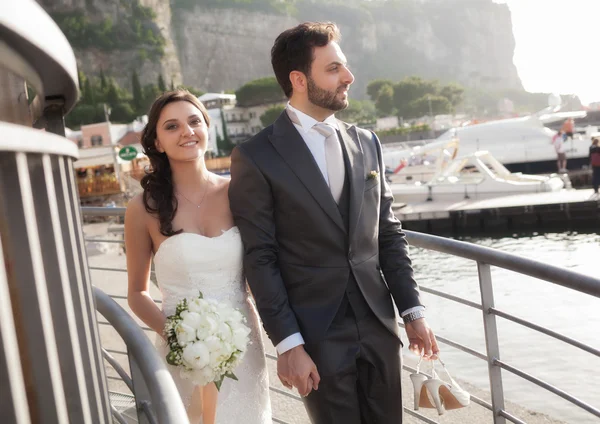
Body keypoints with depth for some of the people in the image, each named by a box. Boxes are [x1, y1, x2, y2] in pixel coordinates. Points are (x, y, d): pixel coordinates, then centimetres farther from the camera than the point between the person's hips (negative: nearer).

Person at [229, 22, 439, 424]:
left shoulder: (366, 143, 7)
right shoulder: (256, 157, -9)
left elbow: (388, 235, 9)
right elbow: (261, 259, -10)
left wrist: (413, 311, 5)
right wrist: (288, 345, -12)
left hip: (379, 325, 5)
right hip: (317, 338, -4)